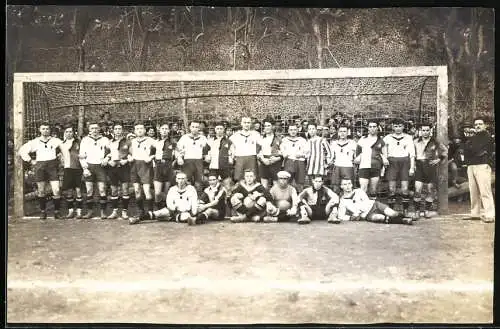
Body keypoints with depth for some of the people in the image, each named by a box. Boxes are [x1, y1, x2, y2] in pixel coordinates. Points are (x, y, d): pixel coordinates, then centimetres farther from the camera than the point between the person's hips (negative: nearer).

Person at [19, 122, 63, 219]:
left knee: (56, 190, -9)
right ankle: (43, 211, 20)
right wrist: (30, 161, 7)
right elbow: (22, 150, 15)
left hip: (52, 166, -1)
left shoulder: (55, 141, 6)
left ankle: (57, 211, 3)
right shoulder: (35, 142, 9)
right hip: (39, 167, 1)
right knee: (41, 191, 6)